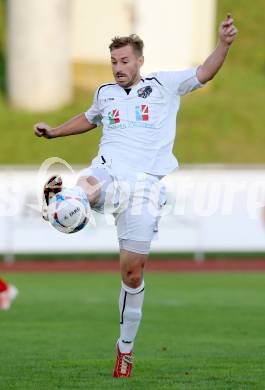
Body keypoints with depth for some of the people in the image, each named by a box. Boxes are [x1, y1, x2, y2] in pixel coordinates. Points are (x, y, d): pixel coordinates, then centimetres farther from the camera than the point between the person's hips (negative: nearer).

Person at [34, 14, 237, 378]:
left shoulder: (164, 85, 7)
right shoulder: (105, 93, 18)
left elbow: (204, 73, -3)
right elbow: (89, 119, 39)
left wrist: (223, 44, -19)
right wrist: (54, 132, 33)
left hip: (144, 180, -4)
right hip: (107, 169, 4)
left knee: (133, 267, -3)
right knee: (86, 188, -38)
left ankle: (126, 347, 7)